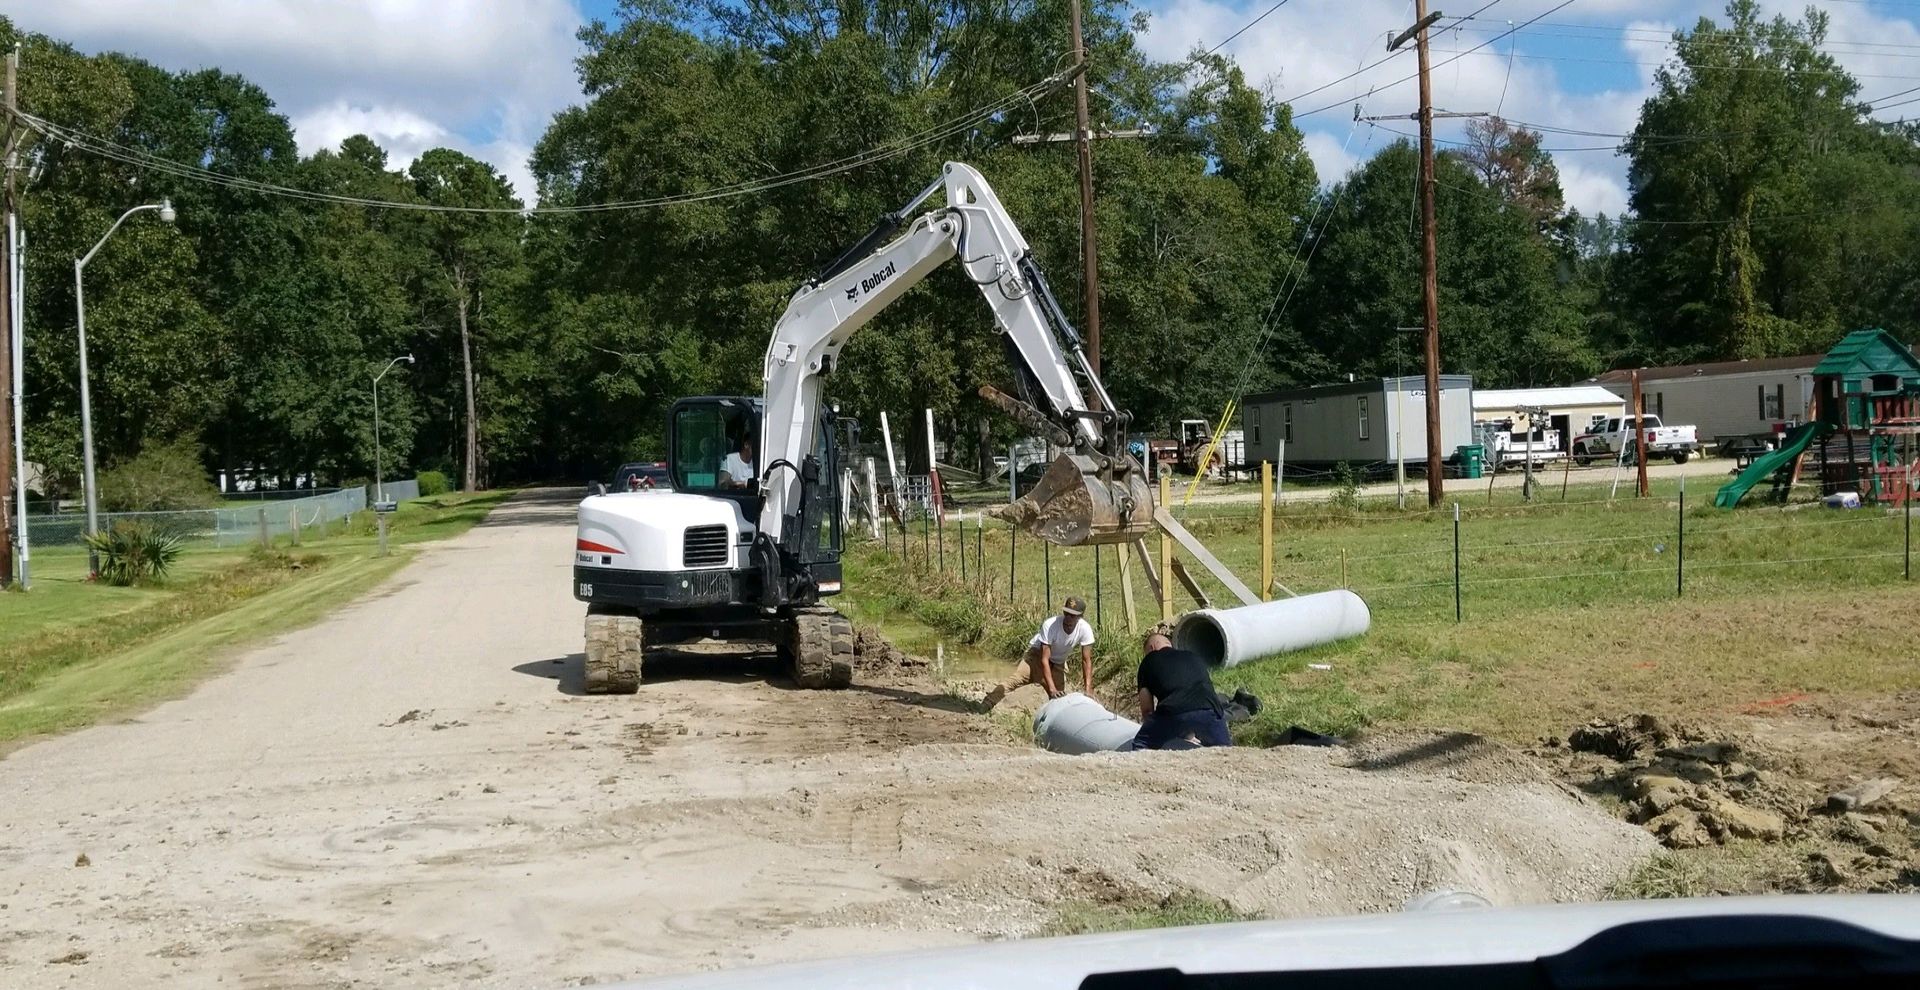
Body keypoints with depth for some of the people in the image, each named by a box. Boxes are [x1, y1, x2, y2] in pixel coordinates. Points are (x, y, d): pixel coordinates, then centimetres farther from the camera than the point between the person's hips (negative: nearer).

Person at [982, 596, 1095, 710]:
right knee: (1014, 681, -24)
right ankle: (986, 706, -30)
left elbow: (1086, 661, -23)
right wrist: (1052, 689, -44)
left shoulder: (1085, 629, -28)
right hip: (1037, 655, -3)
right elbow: (1044, 659, -35)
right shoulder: (1049, 625, -36)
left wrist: (1088, 690, -34)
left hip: (1058, 663, 4)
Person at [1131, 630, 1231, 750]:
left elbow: (1147, 709, 20)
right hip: (1210, 712, 3)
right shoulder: (1194, 657, 33)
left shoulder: (1149, 661, 22)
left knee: (1140, 745, 19)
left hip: (1173, 712, -3)